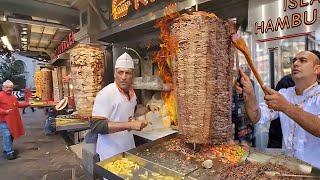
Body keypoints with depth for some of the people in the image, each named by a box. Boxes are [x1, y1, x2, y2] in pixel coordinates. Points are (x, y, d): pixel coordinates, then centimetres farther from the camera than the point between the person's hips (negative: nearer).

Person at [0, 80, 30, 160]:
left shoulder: (13, 96, 16)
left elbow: (18, 104, 26)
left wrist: (27, 104, 16)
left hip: (13, 120, 9)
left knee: (11, 135, 16)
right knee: (7, 135, -9)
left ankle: (6, 150, 32)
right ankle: (9, 152, -3)